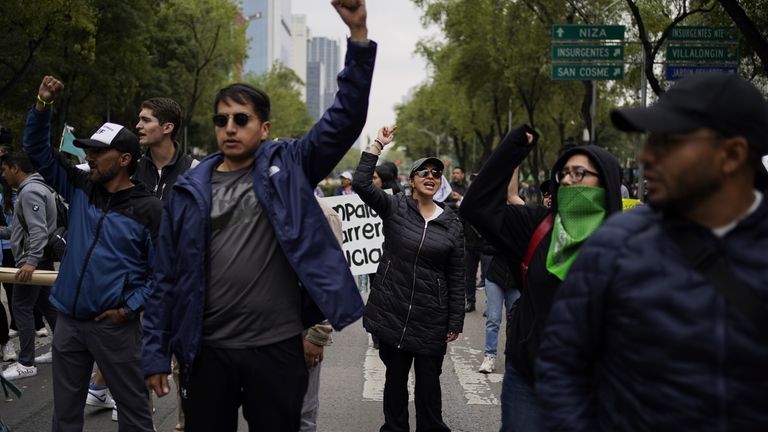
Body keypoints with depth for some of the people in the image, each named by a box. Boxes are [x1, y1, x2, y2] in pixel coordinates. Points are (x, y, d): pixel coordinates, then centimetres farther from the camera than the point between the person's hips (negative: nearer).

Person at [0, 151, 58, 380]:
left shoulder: (30, 191, -17)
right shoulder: (34, 188, 16)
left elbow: (39, 230, -27)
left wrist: (31, 261, -35)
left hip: (34, 261, -10)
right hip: (40, 259, 10)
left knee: (21, 307, -6)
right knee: (46, 304, 15)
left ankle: (26, 363, -3)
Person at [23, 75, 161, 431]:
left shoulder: (148, 209, -10)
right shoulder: (81, 189, 6)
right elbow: (37, 149, 8)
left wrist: (131, 307, -15)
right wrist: (43, 105, -5)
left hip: (115, 325, -5)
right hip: (68, 320, 5)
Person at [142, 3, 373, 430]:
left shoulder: (289, 168, 1)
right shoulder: (190, 190, 4)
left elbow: (346, 119, -8)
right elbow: (168, 278, 5)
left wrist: (358, 34, -18)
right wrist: (156, 353, 2)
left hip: (277, 347, -1)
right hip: (208, 350, 1)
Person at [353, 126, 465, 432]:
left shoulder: (451, 223, 2)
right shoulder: (394, 208, 0)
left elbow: (456, 277, 3)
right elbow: (361, 183, -15)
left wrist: (456, 321, 1)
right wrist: (378, 144, -15)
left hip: (431, 317, 0)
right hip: (393, 311, 0)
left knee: (428, 380, 6)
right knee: (395, 376, 11)